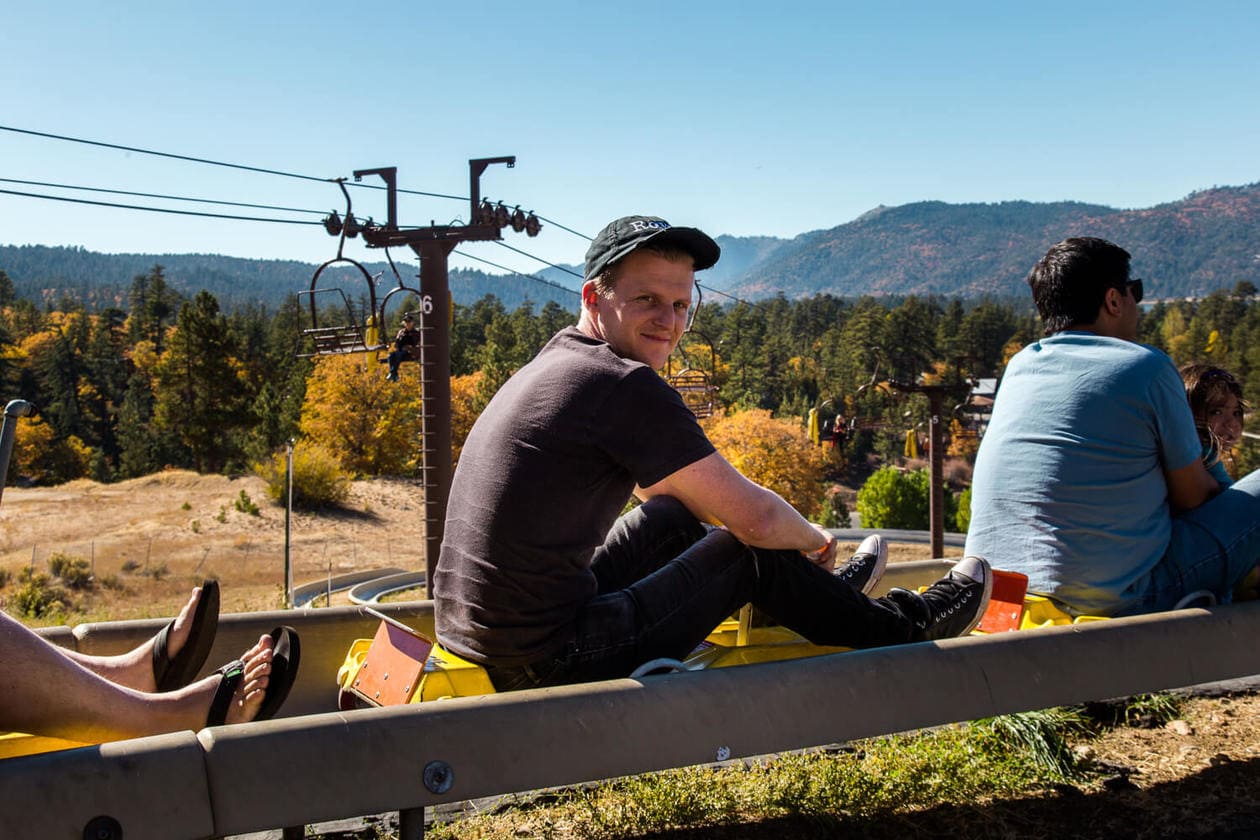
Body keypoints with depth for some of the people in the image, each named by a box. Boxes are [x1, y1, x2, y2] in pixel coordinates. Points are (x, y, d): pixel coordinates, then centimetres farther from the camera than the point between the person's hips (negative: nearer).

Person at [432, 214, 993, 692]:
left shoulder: (557, 362, 12)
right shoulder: (624, 384, -19)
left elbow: (653, 482, 26)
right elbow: (756, 519, -14)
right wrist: (815, 539, 11)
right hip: (551, 663, -9)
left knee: (673, 516, 24)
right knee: (753, 554, 6)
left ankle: (821, 594, 45)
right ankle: (908, 627, 28)